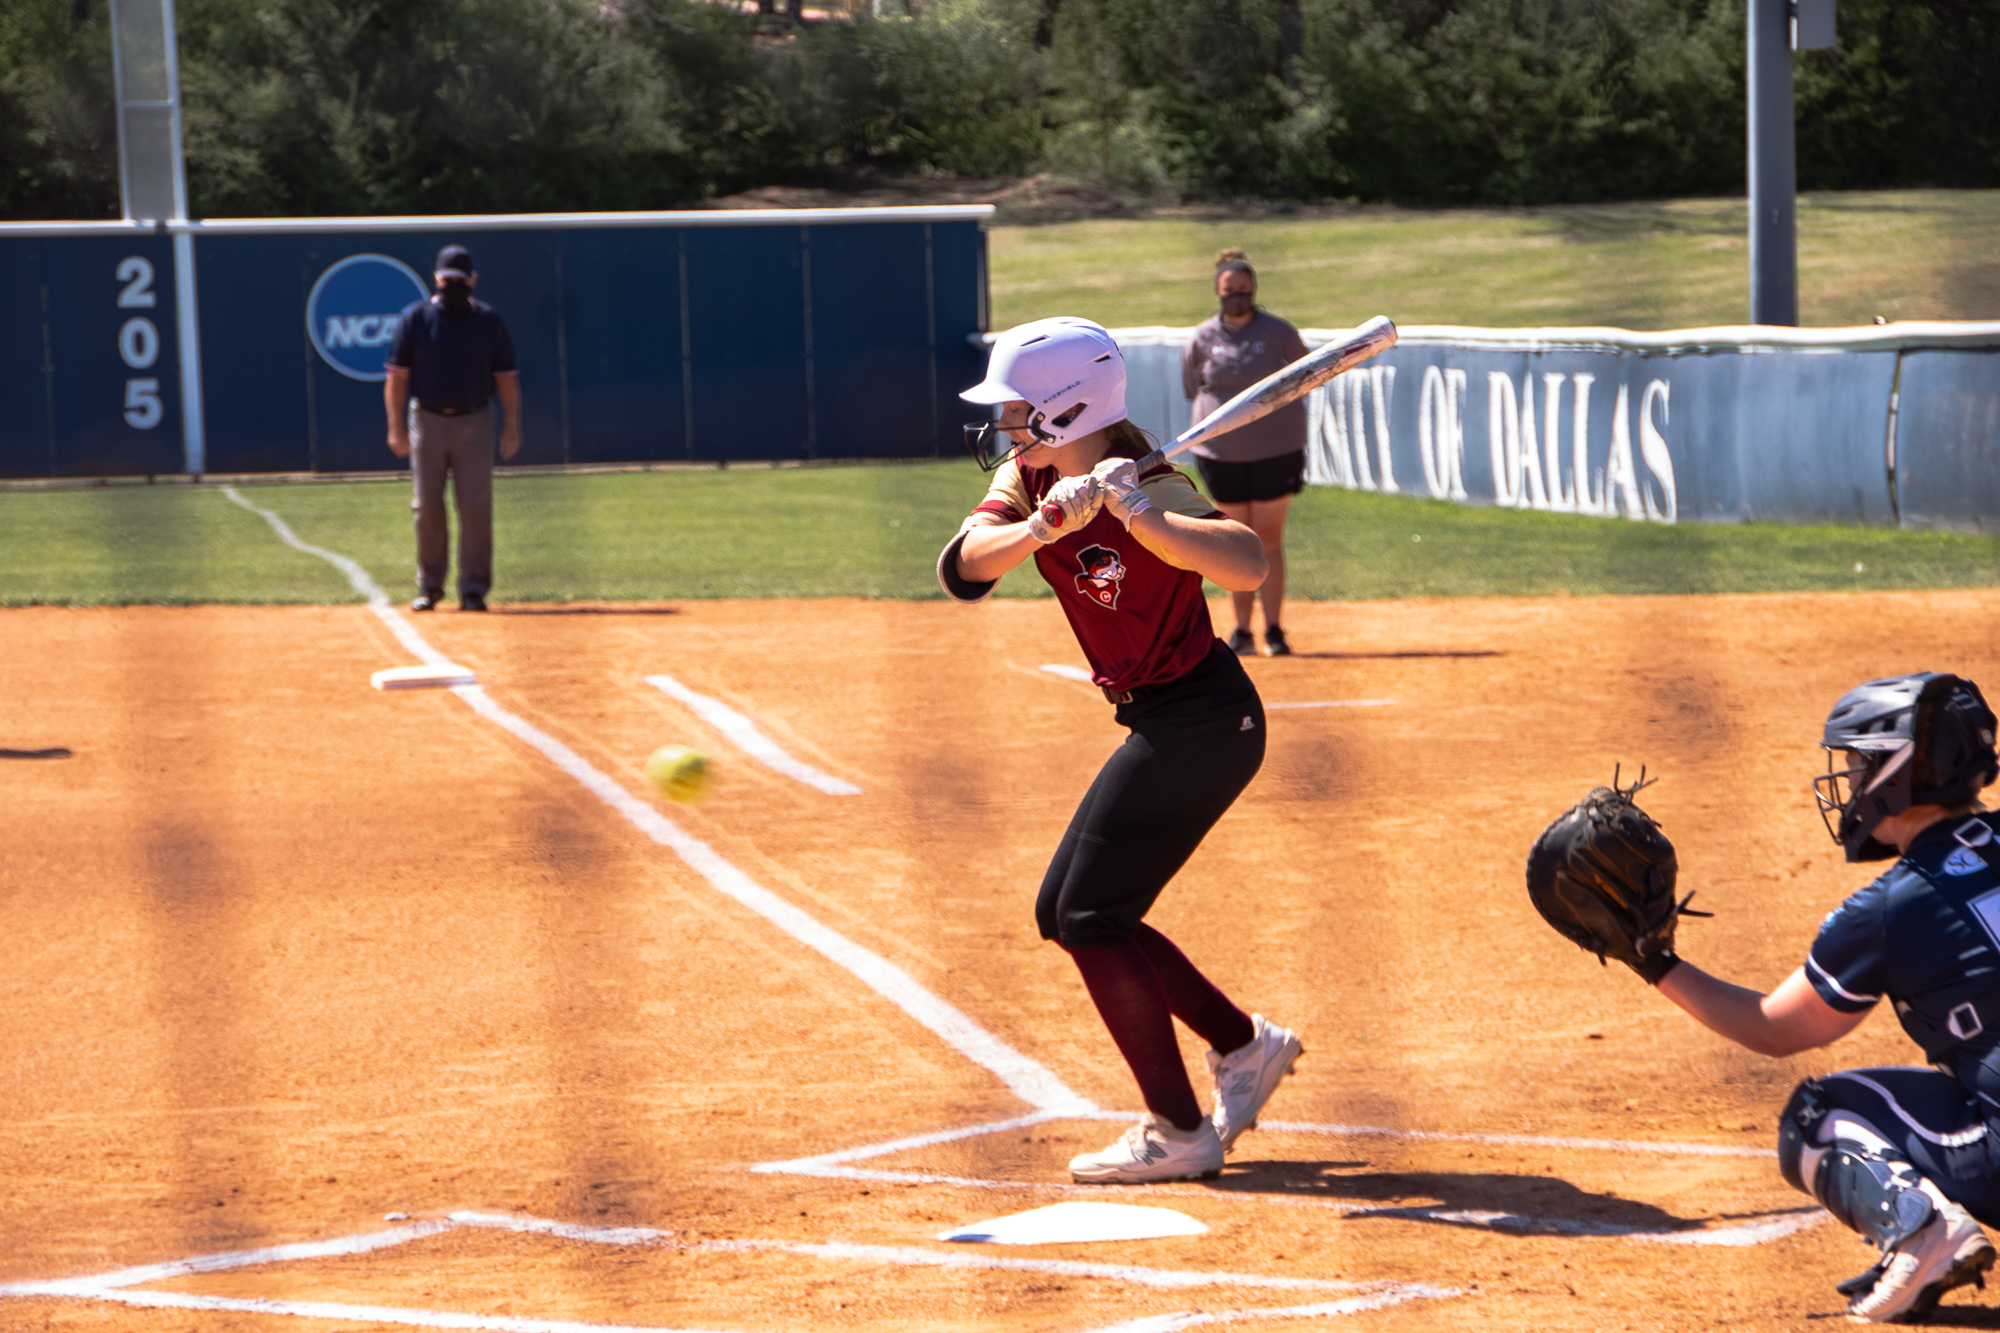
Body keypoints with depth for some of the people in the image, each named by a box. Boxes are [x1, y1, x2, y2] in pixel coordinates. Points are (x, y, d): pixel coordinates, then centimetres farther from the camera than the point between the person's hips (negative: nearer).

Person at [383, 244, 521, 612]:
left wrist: (512, 423, -3)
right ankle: (430, 586, 14)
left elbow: (506, 375, 5)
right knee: (427, 508, 3)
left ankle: (474, 588, 2)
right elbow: (397, 375, 1)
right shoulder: (415, 317, 2)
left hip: (474, 420, 0)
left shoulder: (488, 320, 4)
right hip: (427, 420, 0)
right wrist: (396, 426, -6)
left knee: (475, 507, -4)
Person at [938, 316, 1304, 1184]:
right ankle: (1244, 1046, 27)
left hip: (1203, 722, -10)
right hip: (1162, 724, 10)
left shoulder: (1152, 491, -23)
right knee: (1065, 911, 15)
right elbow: (962, 566, -15)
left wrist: (1132, 513, -46)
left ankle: (1179, 1134, -1)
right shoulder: (1030, 477, 1)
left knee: (1093, 917, -9)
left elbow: (1249, 566, -40)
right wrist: (1045, 525, -32)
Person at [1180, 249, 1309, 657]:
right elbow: (1192, 391, 12)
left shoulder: (1279, 333, -1)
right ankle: (1242, 631, 12)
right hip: (1221, 452, 1)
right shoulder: (1201, 340, 2)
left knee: (1269, 540, -4)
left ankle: (1274, 630, 0)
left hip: (1275, 451, -1)